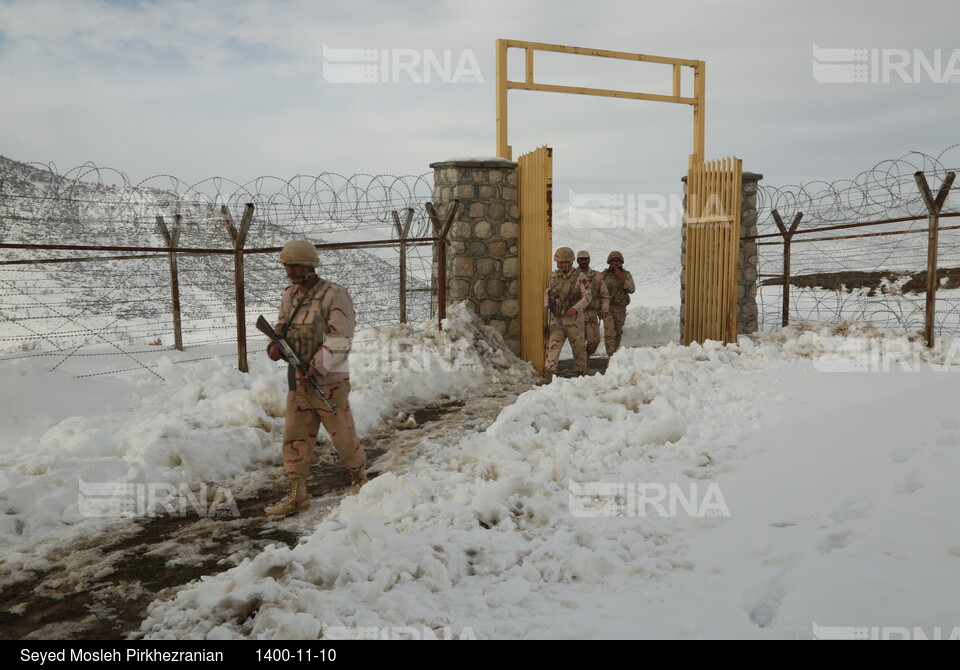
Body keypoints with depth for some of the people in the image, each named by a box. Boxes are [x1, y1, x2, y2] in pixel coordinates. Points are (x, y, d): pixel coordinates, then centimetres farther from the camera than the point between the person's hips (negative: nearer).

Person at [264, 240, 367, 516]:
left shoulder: (334, 295, -12)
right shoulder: (289, 295, 10)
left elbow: (340, 340, -17)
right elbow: (282, 325, 20)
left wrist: (317, 368, -24)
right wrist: (275, 344, -3)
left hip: (329, 382, -6)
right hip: (297, 381, 7)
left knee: (343, 435, 5)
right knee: (294, 438, 7)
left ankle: (359, 477, 29)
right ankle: (296, 495, 16)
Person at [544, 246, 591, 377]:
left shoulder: (579, 278, -6)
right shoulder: (553, 276, 8)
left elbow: (587, 296, -12)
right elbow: (547, 293, 16)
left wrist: (575, 308, -26)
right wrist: (545, 306, -3)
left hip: (573, 318, -3)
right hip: (556, 318, 3)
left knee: (578, 346, 9)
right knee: (553, 345, -8)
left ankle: (581, 371, 26)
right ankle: (549, 372, -13)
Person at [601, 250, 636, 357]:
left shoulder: (626, 275, -1)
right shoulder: (604, 274, 0)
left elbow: (631, 289, -14)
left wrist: (621, 278, -24)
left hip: (620, 309, 2)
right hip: (607, 307, -2)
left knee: (618, 332, 14)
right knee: (609, 332, -14)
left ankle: (614, 351, 33)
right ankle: (611, 356, -17)